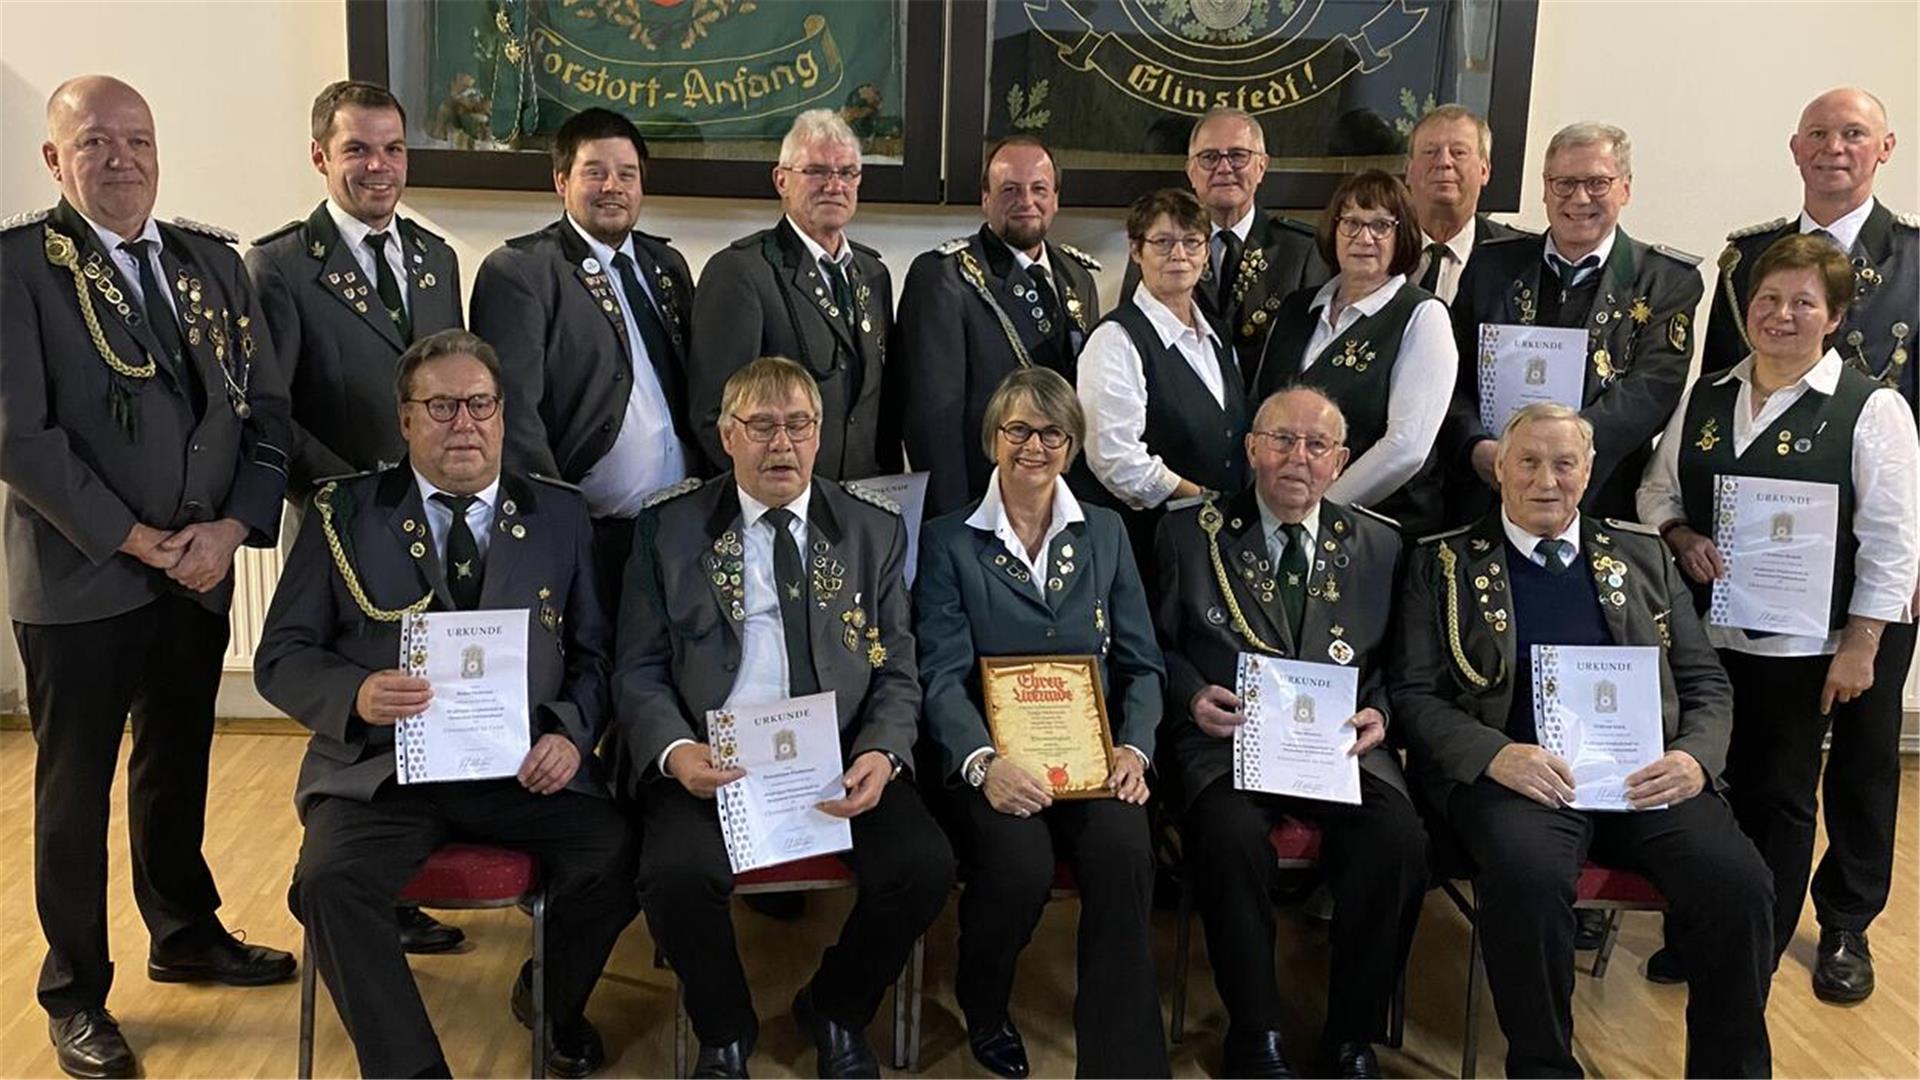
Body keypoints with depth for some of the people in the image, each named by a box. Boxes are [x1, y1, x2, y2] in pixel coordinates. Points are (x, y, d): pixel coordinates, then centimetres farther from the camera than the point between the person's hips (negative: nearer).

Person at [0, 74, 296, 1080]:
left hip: (199, 572, 5)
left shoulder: (214, 261, 7)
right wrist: (139, 541, -16)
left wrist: (231, 529, -8)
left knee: (179, 767, 20)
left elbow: (267, 410, 5)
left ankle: (185, 932, 40)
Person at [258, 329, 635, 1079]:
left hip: (523, 768, 1)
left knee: (618, 859, -22)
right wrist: (357, 695, -16)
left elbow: (593, 653, 10)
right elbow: (280, 657, 6)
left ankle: (552, 1003, 12)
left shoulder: (560, 516, 11)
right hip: (382, 765, -1)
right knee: (331, 882, -29)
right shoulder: (345, 514, 7)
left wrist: (572, 734, -10)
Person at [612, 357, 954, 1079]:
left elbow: (897, 674, 9)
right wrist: (675, 750, -16)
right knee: (677, 874, -29)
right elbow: (638, 671, 5)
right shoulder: (671, 528, 7)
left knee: (925, 866, -22)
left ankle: (834, 1012, 10)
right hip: (712, 758, -1)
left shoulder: (875, 531, 11)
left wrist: (881, 755, -12)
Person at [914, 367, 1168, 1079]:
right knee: (1020, 864, -31)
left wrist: (1134, 747, -7)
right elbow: (943, 676, -4)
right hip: (994, 758, -2)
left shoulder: (1106, 533, 16)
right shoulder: (948, 541, 6)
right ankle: (983, 1007, 4)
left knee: (1124, 849, -30)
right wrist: (984, 763, -23)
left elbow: (1140, 663, 13)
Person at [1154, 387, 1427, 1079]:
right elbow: (1157, 645, 10)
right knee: (1233, 838, -33)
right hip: (1227, 738, -2)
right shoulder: (1191, 535, 8)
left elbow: (1398, 663, 17)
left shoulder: (1378, 546, 15)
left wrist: (1379, 715, -3)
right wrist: (1192, 696, -9)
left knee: (1399, 838, -27)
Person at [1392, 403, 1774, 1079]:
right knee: (1527, 872, -34)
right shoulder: (1444, 564, 10)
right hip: (1514, 770, -3)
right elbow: (1414, 694, 3)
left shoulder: (1643, 557, 20)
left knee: (1739, 882, -24)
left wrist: (1696, 759, -4)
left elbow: (1706, 683, 18)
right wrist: (1497, 755, -15)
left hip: (1642, 771, 3)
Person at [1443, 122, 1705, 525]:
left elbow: (1650, 391, -6)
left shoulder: (1668, 280, 6)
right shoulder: (1493, 265, 13)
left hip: (1600, 504, -1)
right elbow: (1454, 378, 8)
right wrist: (1476, 446, -12)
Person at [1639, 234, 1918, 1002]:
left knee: (1777, 798, 7)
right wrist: (1684, 538, -7)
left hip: (1816, 642, -3)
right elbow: (1658, 490, 14)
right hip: (1716, 637, 4)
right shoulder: (1704, 398, 7)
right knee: (1721, 789, 11)